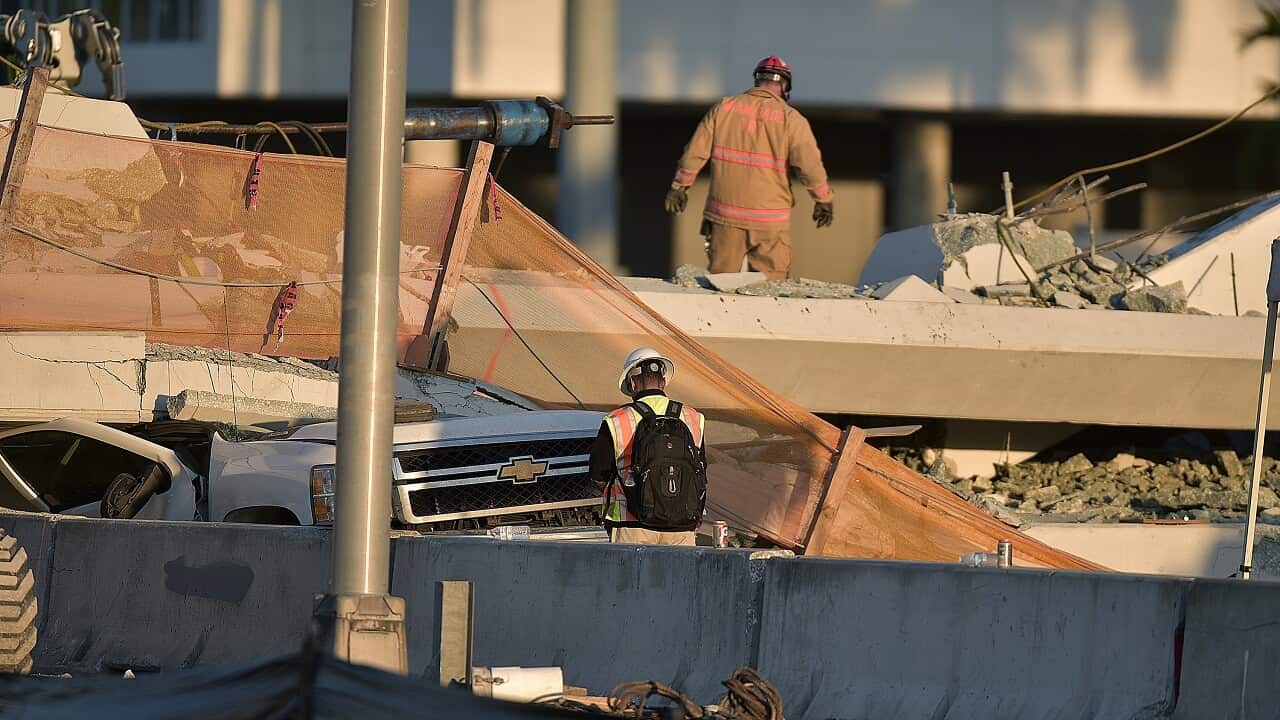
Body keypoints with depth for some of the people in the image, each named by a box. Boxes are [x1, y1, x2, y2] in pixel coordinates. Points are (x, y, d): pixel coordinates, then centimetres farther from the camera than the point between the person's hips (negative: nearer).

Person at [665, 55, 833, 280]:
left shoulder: (723, 108, 3)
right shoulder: (791, 119, -5)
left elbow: (694, 153, 5)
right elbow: (810, 164, -11)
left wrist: (679, 186, 18)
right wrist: (823, 200, 4)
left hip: (725, 214, 2)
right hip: (771, 219, -2)